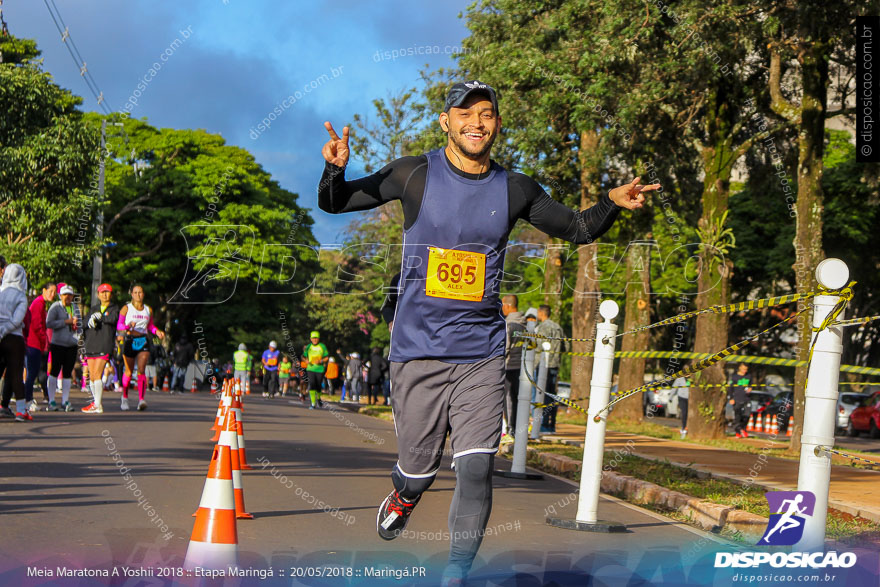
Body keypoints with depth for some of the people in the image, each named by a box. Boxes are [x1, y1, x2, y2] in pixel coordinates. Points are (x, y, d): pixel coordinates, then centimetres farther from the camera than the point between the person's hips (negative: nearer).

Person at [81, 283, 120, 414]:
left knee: (97, 374, -13)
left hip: (105, 346, -5)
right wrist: (91, 322, -12)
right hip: (91, 346, 5)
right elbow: (87, 324, 9)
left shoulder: (114, 308, 7)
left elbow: (113, 319, -14)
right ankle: (97, 401, 12)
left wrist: (99, 316, -6)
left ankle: (97, 405, -12)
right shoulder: (94, 309, 21)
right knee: (92, 376, 3)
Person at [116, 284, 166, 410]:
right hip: (129, 341, -1)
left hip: (143, 341, 1)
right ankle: (125, 398, 26)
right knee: (128, 371, 5)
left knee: (141, 370, -14)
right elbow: (119, 325, 0)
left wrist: (157, 331, 4)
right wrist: (128, 326, -20)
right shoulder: (126, 308, 4)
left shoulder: (148, 310, 13)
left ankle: (141, 399, -22)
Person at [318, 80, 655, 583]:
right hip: (419, 349, -1)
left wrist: (612, 203, -3)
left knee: (477, 467, -11)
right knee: (419, 470, 7)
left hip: (483, 354, 1)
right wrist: (335, 169, -20)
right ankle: (403, 496, 44)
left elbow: (577, 229, 17)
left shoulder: (516, 190, 5)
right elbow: (334, 204, 3)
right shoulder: (415, 174, -2)